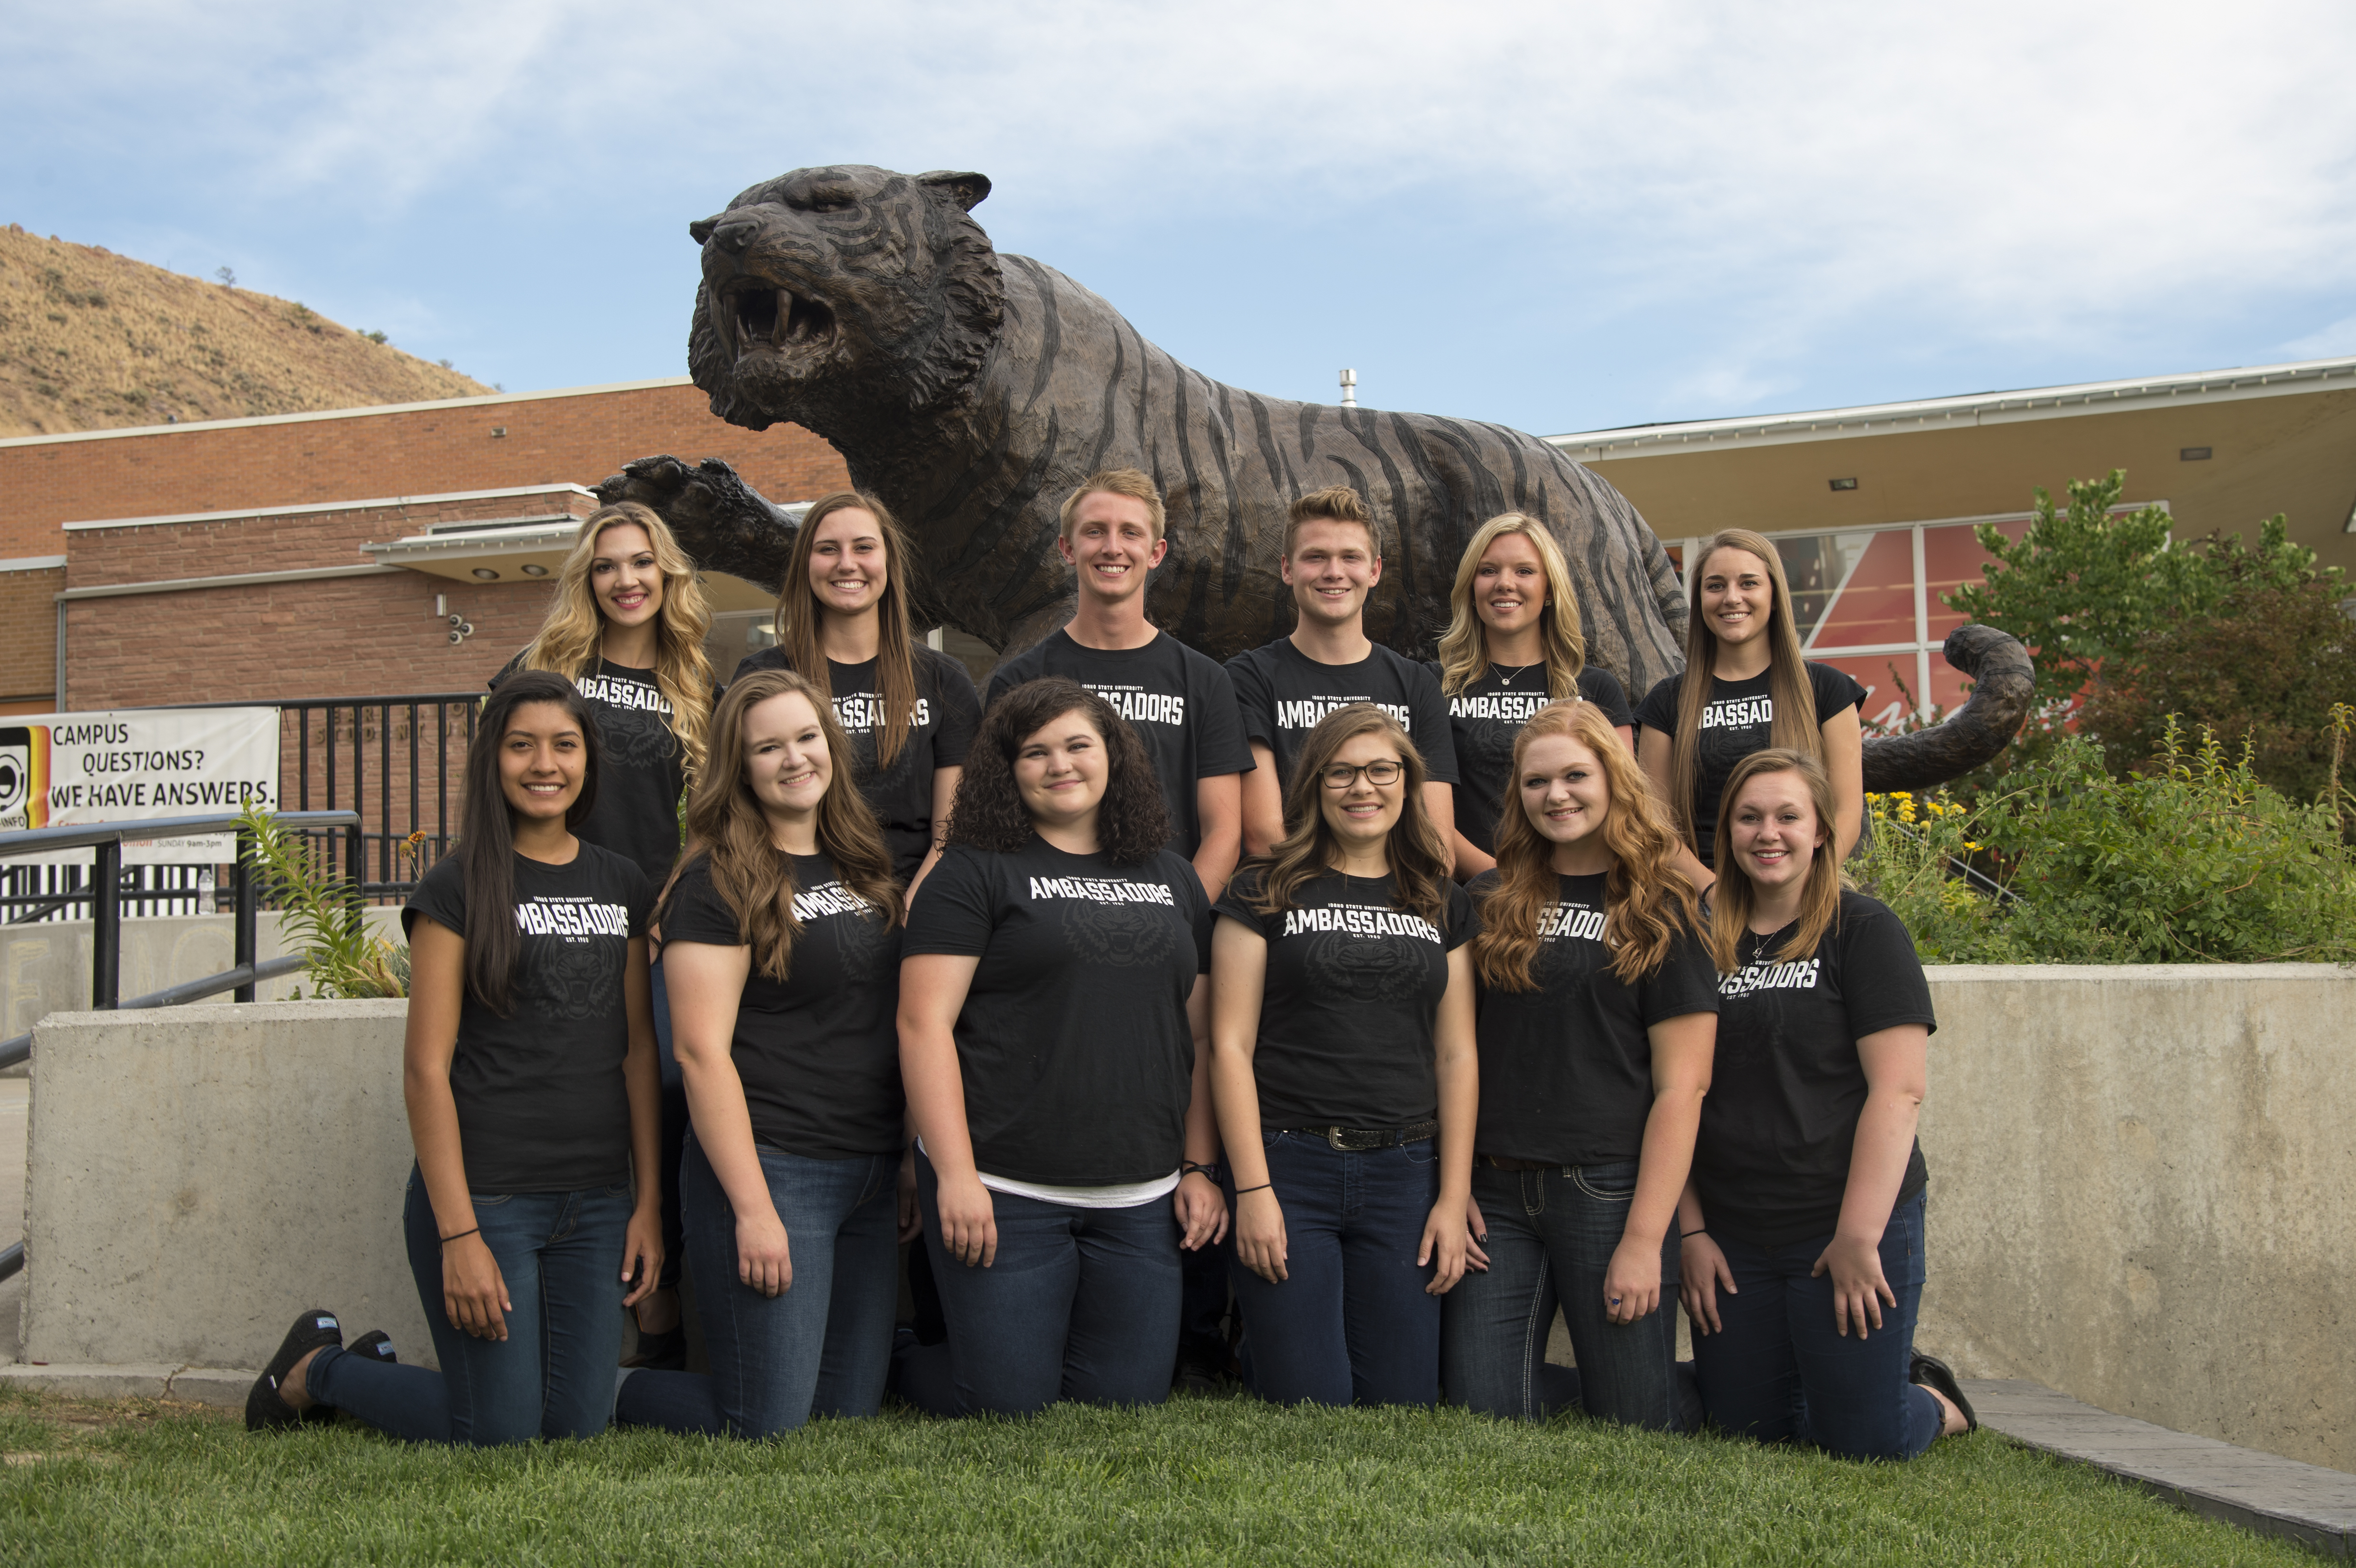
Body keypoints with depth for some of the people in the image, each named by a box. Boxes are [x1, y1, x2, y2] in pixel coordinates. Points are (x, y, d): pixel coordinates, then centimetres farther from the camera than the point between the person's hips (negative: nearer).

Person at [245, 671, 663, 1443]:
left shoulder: (623, 886, 10)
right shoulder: (458, 888, -6)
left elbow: (638, 1050, 11)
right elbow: (426, 1069, -10)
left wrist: (649, 1202, 5)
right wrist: (458, 1234, -15)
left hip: (598, 1202, 6)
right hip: (485, 1196, -5)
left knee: (578, 1425, 6)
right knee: (500, 1432, -1)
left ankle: (385, 1362, 29)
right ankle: (319, 1367, 25)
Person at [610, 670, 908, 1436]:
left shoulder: (863, 869, 14)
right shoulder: (717, 886, -8)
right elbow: (701, 1051, -13)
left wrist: (914, 1160, 13)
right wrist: (753, 1208, -18)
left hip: (873, 1173, 7)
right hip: (771, 1169, -7)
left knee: (850, 1411, 11)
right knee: (767, 1426, -6)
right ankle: (599, 1392, 18)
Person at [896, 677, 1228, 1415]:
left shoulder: (1173, 879, 14)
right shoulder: (974, 873, -1)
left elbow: (1199, 1036, 16)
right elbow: (924, 1023, -8)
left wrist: (1199, 1168, 9)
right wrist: (955, 1175, -15)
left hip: (1142, 1198, 5)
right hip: (1005, 1190, -4)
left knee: (1129, 1402, 6)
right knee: (1010, 1404, 0)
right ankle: (902, 1356, 29)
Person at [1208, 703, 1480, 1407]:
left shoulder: (1444, 905, 12)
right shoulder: (1267, 892, 2)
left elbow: (1456, 1055, 10)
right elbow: (1231, 1044, -2)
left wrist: (1454, 1197, 4)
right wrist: (1252, 1187, -9)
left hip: (1405, 1174, 3)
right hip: (1290, 1169, -3)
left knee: (1401, 1403, 4)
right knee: (1309, 1405, -2)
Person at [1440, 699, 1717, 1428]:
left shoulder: (1662, 913, -1)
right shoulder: (1488, 902, 10)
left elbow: (1681, 1086, -6)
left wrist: (1644, 1238, -12)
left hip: (1609, 1190, -3)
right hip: (1496, 1189, 3)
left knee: (1632, 1423, 1)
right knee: (1485, 1412, 0)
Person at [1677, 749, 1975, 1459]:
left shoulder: (1863, 930, -5)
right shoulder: (1703, 940, 8)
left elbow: (1898, 1090, -12)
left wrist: (1858, 1237, -17)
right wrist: (1692, 1231, 2)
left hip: (1845, 1226, -4)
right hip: (1734, 1237, 5)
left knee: (1865, 1439, -3)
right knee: (1744, 1424, 8)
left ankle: (1936, 1401, 30)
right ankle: (1902, 1380, 34)